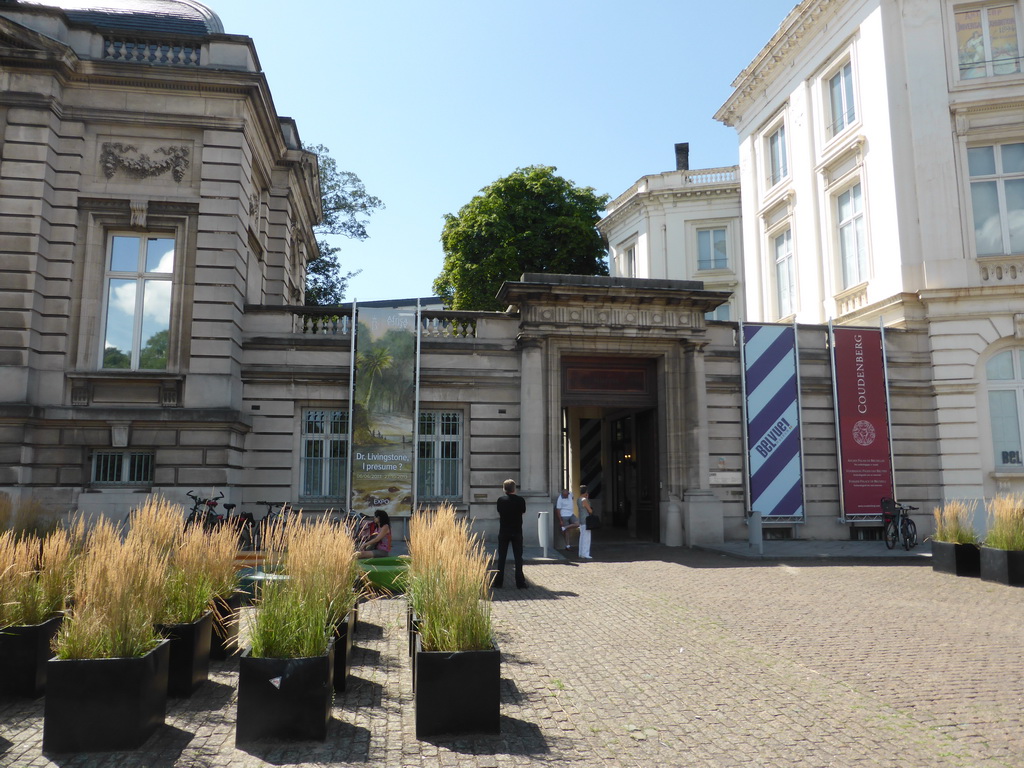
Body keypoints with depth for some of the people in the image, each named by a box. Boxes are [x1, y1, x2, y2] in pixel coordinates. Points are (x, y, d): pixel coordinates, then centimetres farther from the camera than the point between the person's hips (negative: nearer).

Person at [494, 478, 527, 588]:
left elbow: (499, 514, 5)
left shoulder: (501, 500, -5)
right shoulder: (521, 500, -6)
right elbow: (523, 512, 6)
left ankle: (498, 581, 9)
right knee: (518, 557, 4)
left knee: (501, 558, 8)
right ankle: (520, 582, 2)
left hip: (504, 532, 1)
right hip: (517, 532, 0)